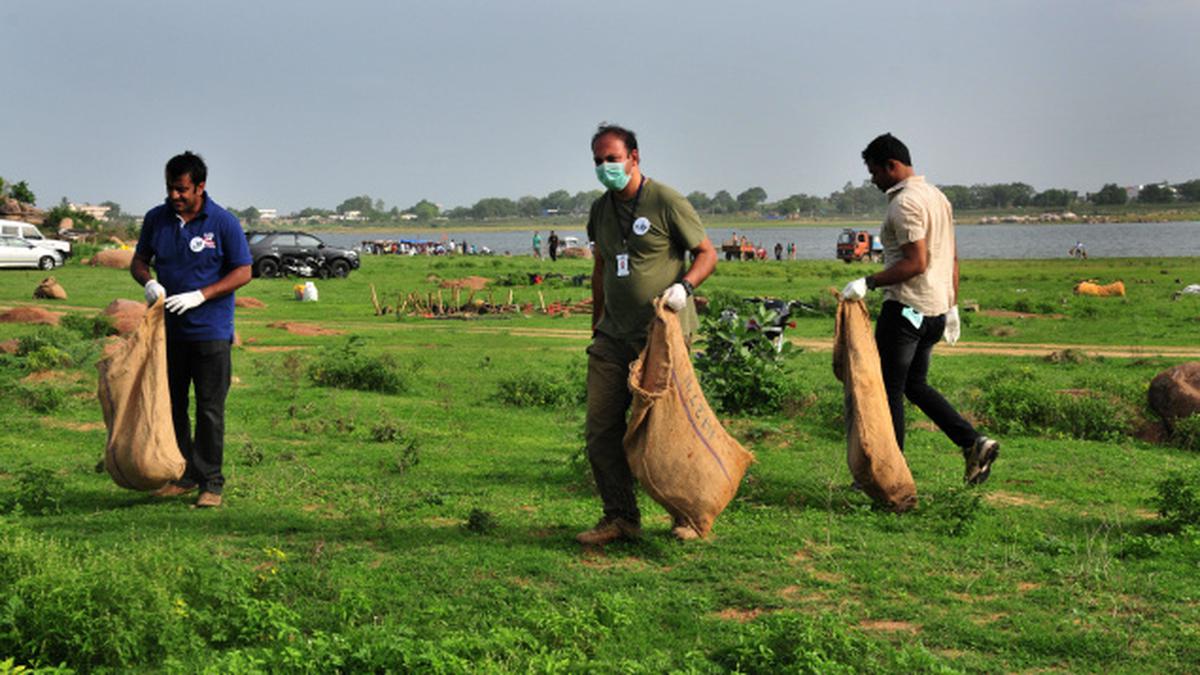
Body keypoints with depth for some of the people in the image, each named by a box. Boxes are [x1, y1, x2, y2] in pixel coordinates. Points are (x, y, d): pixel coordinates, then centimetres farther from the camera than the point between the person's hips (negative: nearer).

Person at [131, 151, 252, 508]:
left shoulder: (224, 223, -7)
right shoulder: (156, 219, 5)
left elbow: (243, 272, -6)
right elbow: (138, 261, 14)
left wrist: (200, 296, -17)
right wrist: (149, 282, -10)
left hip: (211, 331, -4)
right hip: (169, 329, 5)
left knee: (210, 409, -1)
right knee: (172, 404, 10)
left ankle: (210, 482, 6)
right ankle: (182, 475, 22)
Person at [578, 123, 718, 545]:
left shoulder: (666, 202, -6)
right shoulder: (600, 210, 13)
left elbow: (707, 254, -2)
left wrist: (684, 286, -21)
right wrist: (597, 323, 22)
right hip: (613, 336, 6)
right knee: (601, 429, 1)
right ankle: (620, 518, 10)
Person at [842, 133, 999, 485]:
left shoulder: (905, 203, -15)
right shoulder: (937, 196, 15)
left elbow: (916, 262, -24)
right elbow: (952, 258, 19)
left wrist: (869, 282, -21)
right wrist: (952, 305, 23)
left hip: (906, 308, -10)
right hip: (935, 309, 10)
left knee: (888, 390, -1)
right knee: (914, 384, 19)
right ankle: (974, 443, 8)